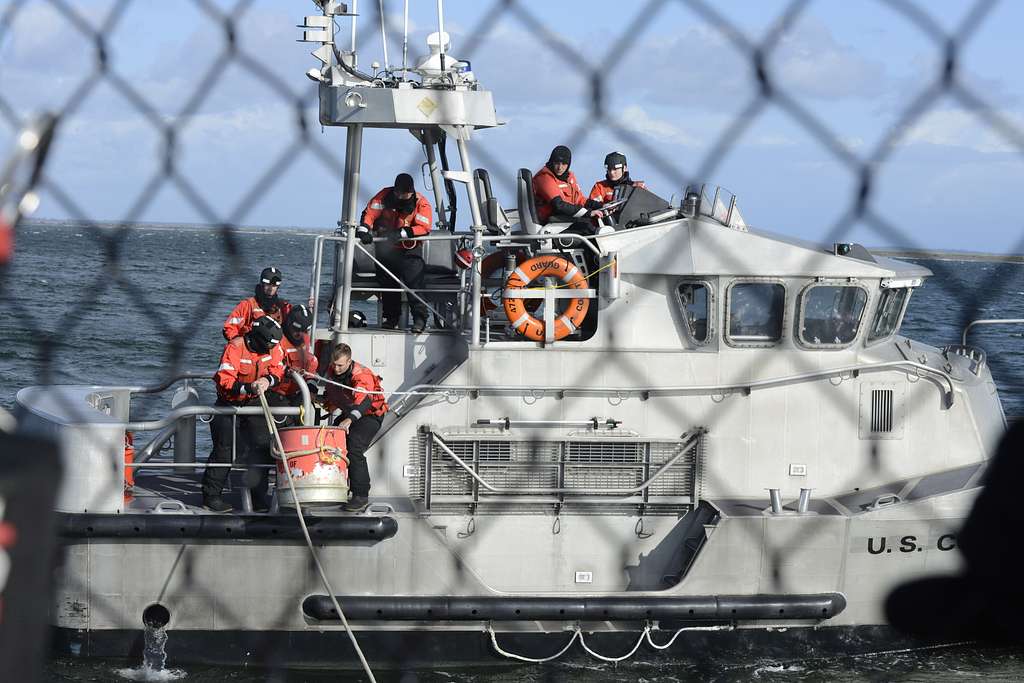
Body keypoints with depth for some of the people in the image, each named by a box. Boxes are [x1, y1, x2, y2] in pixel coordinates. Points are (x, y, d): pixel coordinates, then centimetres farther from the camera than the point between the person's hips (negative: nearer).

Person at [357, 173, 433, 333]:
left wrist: (402, 233, -30)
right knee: (387, 283, 8)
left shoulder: (421, 203, -11)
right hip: (386, 249, 4)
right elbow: (370, 212, -7)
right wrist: (363, 229, -25)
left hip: (410, 249, -4)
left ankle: (420, 318, -16)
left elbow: (424, 228, -19)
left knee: (414, 282, -17)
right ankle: (391, 318, 21)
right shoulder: (385, 196, -4)